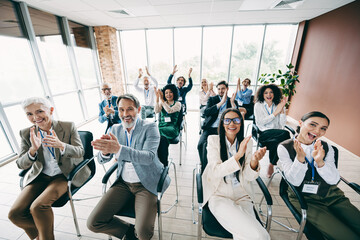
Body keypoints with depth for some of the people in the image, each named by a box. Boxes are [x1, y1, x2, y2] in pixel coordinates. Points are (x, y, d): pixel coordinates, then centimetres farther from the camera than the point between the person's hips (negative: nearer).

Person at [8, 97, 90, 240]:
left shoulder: (68, 127, -8)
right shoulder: (26, 134, 0)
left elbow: (80, 152, -12)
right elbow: (21, 165, -3)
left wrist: (61, 145, -31)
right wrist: (33, 149, -24)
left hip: (64, 175, -3)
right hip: (40, 177, 4)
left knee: (38, 207, -21)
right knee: (15, 213, -11)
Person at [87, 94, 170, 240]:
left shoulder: (150, 127, -11)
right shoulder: (115, 129, 4)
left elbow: (149, 157, -25)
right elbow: (102, 160, 2)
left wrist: (118, 149, -38)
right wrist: (105, 152, -23)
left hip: (146, 183, -4)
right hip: (123, 182, 5)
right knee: (93, 223, -4)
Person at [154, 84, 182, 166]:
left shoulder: (178, 104, 7)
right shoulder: (162, 103, 19)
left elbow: (169, 110, -13)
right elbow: (156, 111, -1)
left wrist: (161, 99, -10)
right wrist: (157, 99, -9)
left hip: (172, 129, -3)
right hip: (161, 127, 3)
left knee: (160, 132, -35)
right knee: (163, 138, -33)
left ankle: (162, 164, -25)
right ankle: (163, 164, -22)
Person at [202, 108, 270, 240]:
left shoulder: (247, 142, 3)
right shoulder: (214, 140, -6)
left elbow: (248, 177, -1)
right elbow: (216, 172, -15)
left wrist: (254, 161, -23)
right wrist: (238, 155, -27)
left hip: (242, 196, 3)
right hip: (219, 195, -3)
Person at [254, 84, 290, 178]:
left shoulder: (278, 105, 13)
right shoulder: (258, 105, 6)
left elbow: (282, 124, 5)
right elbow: (260, 122, -7)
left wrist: (282, 110, -6)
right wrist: (275, 112, -10)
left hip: (277, 134, 3)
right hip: (263, 134, -3)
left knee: (276, 142, -35)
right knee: (285, 134, -31)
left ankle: (272, 164, -10)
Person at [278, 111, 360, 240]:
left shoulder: (326, 148, 2)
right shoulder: (285, 148, -13)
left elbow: (334, 180, -6)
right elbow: (295, 182, -15)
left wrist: (320, 162, -25)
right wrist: (300, 157, -31)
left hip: (332, 195, 5)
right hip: (305, 198, -5)